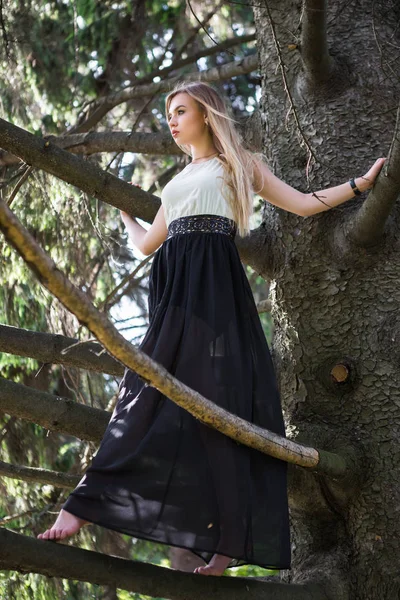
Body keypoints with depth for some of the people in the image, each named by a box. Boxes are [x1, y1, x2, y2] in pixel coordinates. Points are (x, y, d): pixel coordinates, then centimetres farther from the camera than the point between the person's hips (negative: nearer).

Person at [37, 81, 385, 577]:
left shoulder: (239, 164, 16)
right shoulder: (178, 182, 30)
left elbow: (304, 204, 12)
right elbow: (148, 243, 33)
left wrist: (362, 182, 7)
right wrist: (123, 214, 50)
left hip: (214, 282, -5)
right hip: (175, 286, 5)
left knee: (218, 396, -14)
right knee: (156, 392, -9)